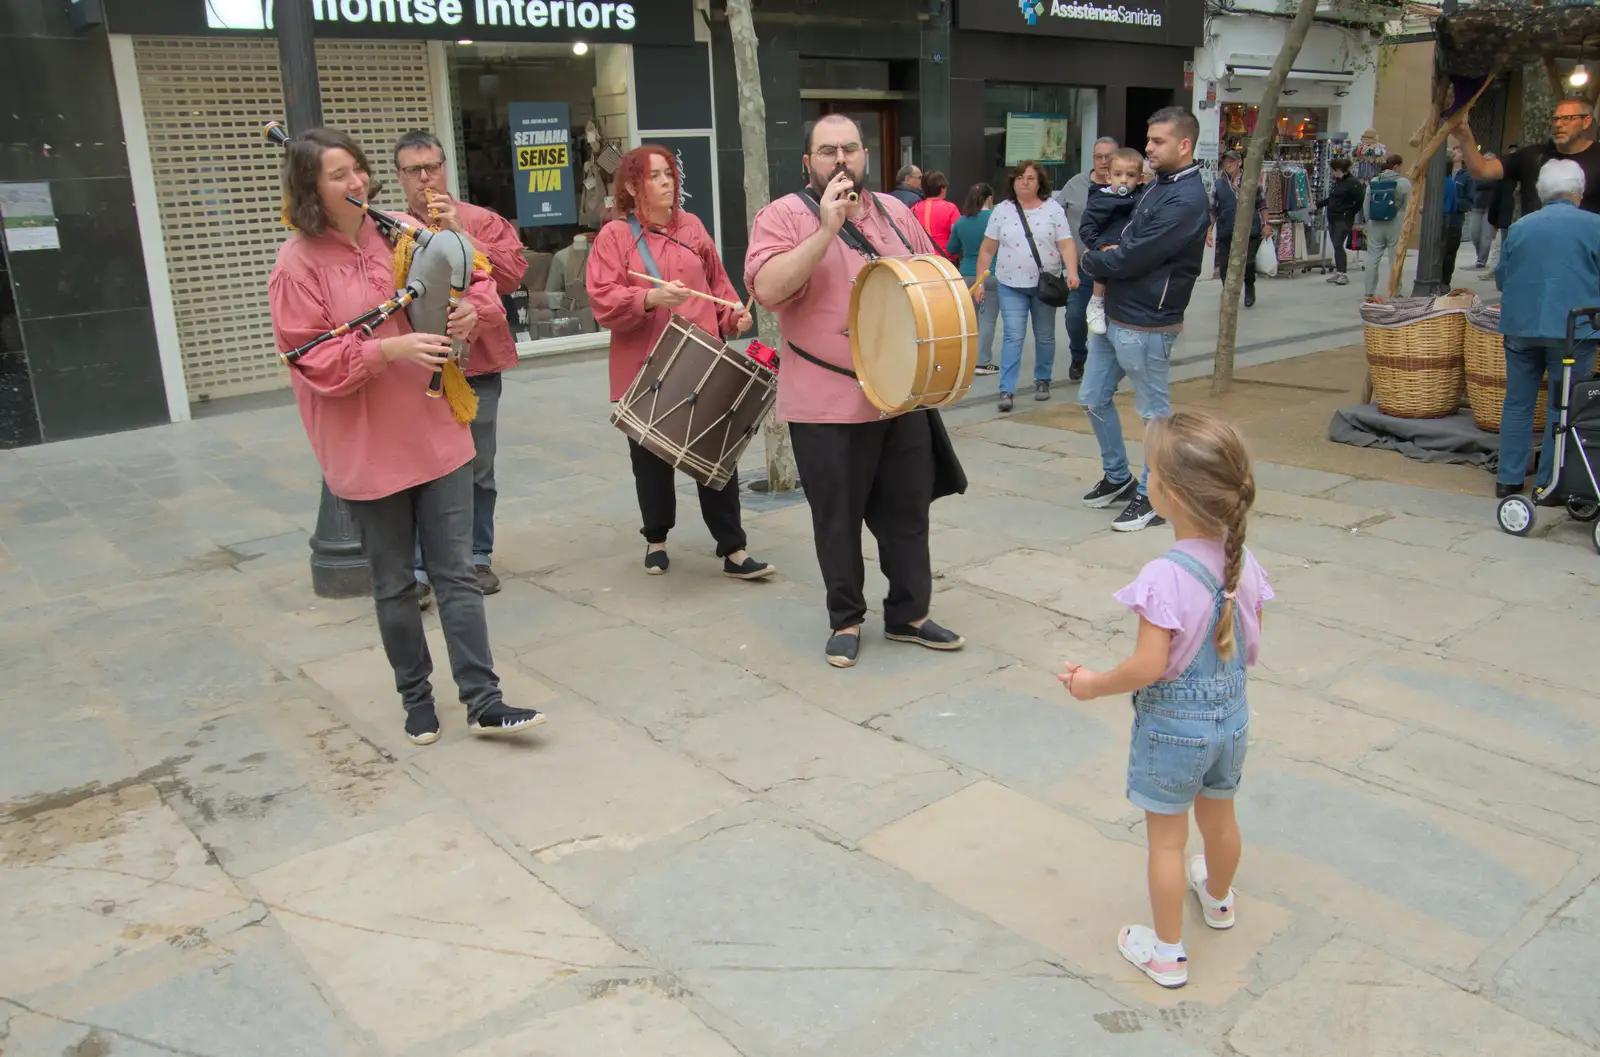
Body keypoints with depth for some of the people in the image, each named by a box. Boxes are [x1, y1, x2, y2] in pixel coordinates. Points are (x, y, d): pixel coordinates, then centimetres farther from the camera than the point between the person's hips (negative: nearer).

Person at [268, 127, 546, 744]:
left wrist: (473, 306, -10)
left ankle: (482, 701, 9)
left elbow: (473, 276, 12)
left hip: (437, 434, 3)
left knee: (456, 572, 4)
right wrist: (388, 350, -25)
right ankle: (416, 698, 28)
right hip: (367, 450, -3)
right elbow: (312, 360, -12)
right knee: (394, 584, 12)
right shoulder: (298, 263, -9)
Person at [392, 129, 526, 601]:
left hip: (475, 366, 1)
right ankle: (418, 568, 6)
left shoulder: (483, 221, 4)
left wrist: (459, 233, -13)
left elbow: (510, 276, -10)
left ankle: (478, 557, 24)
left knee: (478, 470, 11)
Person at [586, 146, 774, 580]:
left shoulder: (692, 227, 10)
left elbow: (716, 282, 19)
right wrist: (651, 298, -25)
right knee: (652, 459, 9)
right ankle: (656, 540, 28)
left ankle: (732, 549, 6)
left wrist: (733, 315, 1)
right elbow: (603, 300, -12)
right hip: (644, 368, -2)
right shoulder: (614, 235, -3)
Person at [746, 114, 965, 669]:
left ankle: (909, 613, 28)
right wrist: (827, 230, -26)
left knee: (908, 509, 13)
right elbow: (767, 289, -23)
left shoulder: (895, 212, 10)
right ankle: (845, 620, 25)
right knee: (838, 519, 7)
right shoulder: (784, 215, -7)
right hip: (826, 404, -5)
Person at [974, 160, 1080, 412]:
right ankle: (1006, 390, -9)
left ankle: (1042, 381, 27)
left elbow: (1066, 244, -5)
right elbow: (987, 250, 5)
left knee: (1045, 335, 10)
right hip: (1011, 286, 0)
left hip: (1045, 284, 0)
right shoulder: (1001, 211, 3)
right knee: (1013, 337, -7)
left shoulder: (1053, 209, 1)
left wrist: (1072, 272, -21)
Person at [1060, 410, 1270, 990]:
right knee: (1219, 816, 29)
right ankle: (1218, 899, 54)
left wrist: (1094, 684, -11)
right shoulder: (1245, 563, -8)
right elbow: (1250, 648, 3)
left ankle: (1167, 953, 24)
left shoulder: (1165, 577, -30)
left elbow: (1148, 667, -28)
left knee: (1166, 839, 10)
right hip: (1232, 713, 7)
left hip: (1172, 724, -7)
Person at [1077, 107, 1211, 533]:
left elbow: (1133, 258, -21)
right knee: (1094, 399, 16)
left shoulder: (1186, 201, -18)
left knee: (1154, 412, 4)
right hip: (1113, 314, 10)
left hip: (1146, 325, -10)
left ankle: (1151, 497, 17)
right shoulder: (1159, 186, 12)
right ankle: (1118, 478, 32)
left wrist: (1092, 260, -4)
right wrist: (1108, 258, -1)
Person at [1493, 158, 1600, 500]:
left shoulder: (1519, 227, 6)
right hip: (1572, 330, -3)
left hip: (1520, 327, 3)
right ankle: (1550, 482, 8)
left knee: (1518, 403, 12)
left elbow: (1501, 278, 12)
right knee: (1564, 407, 5)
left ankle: (1509, 478, 14)